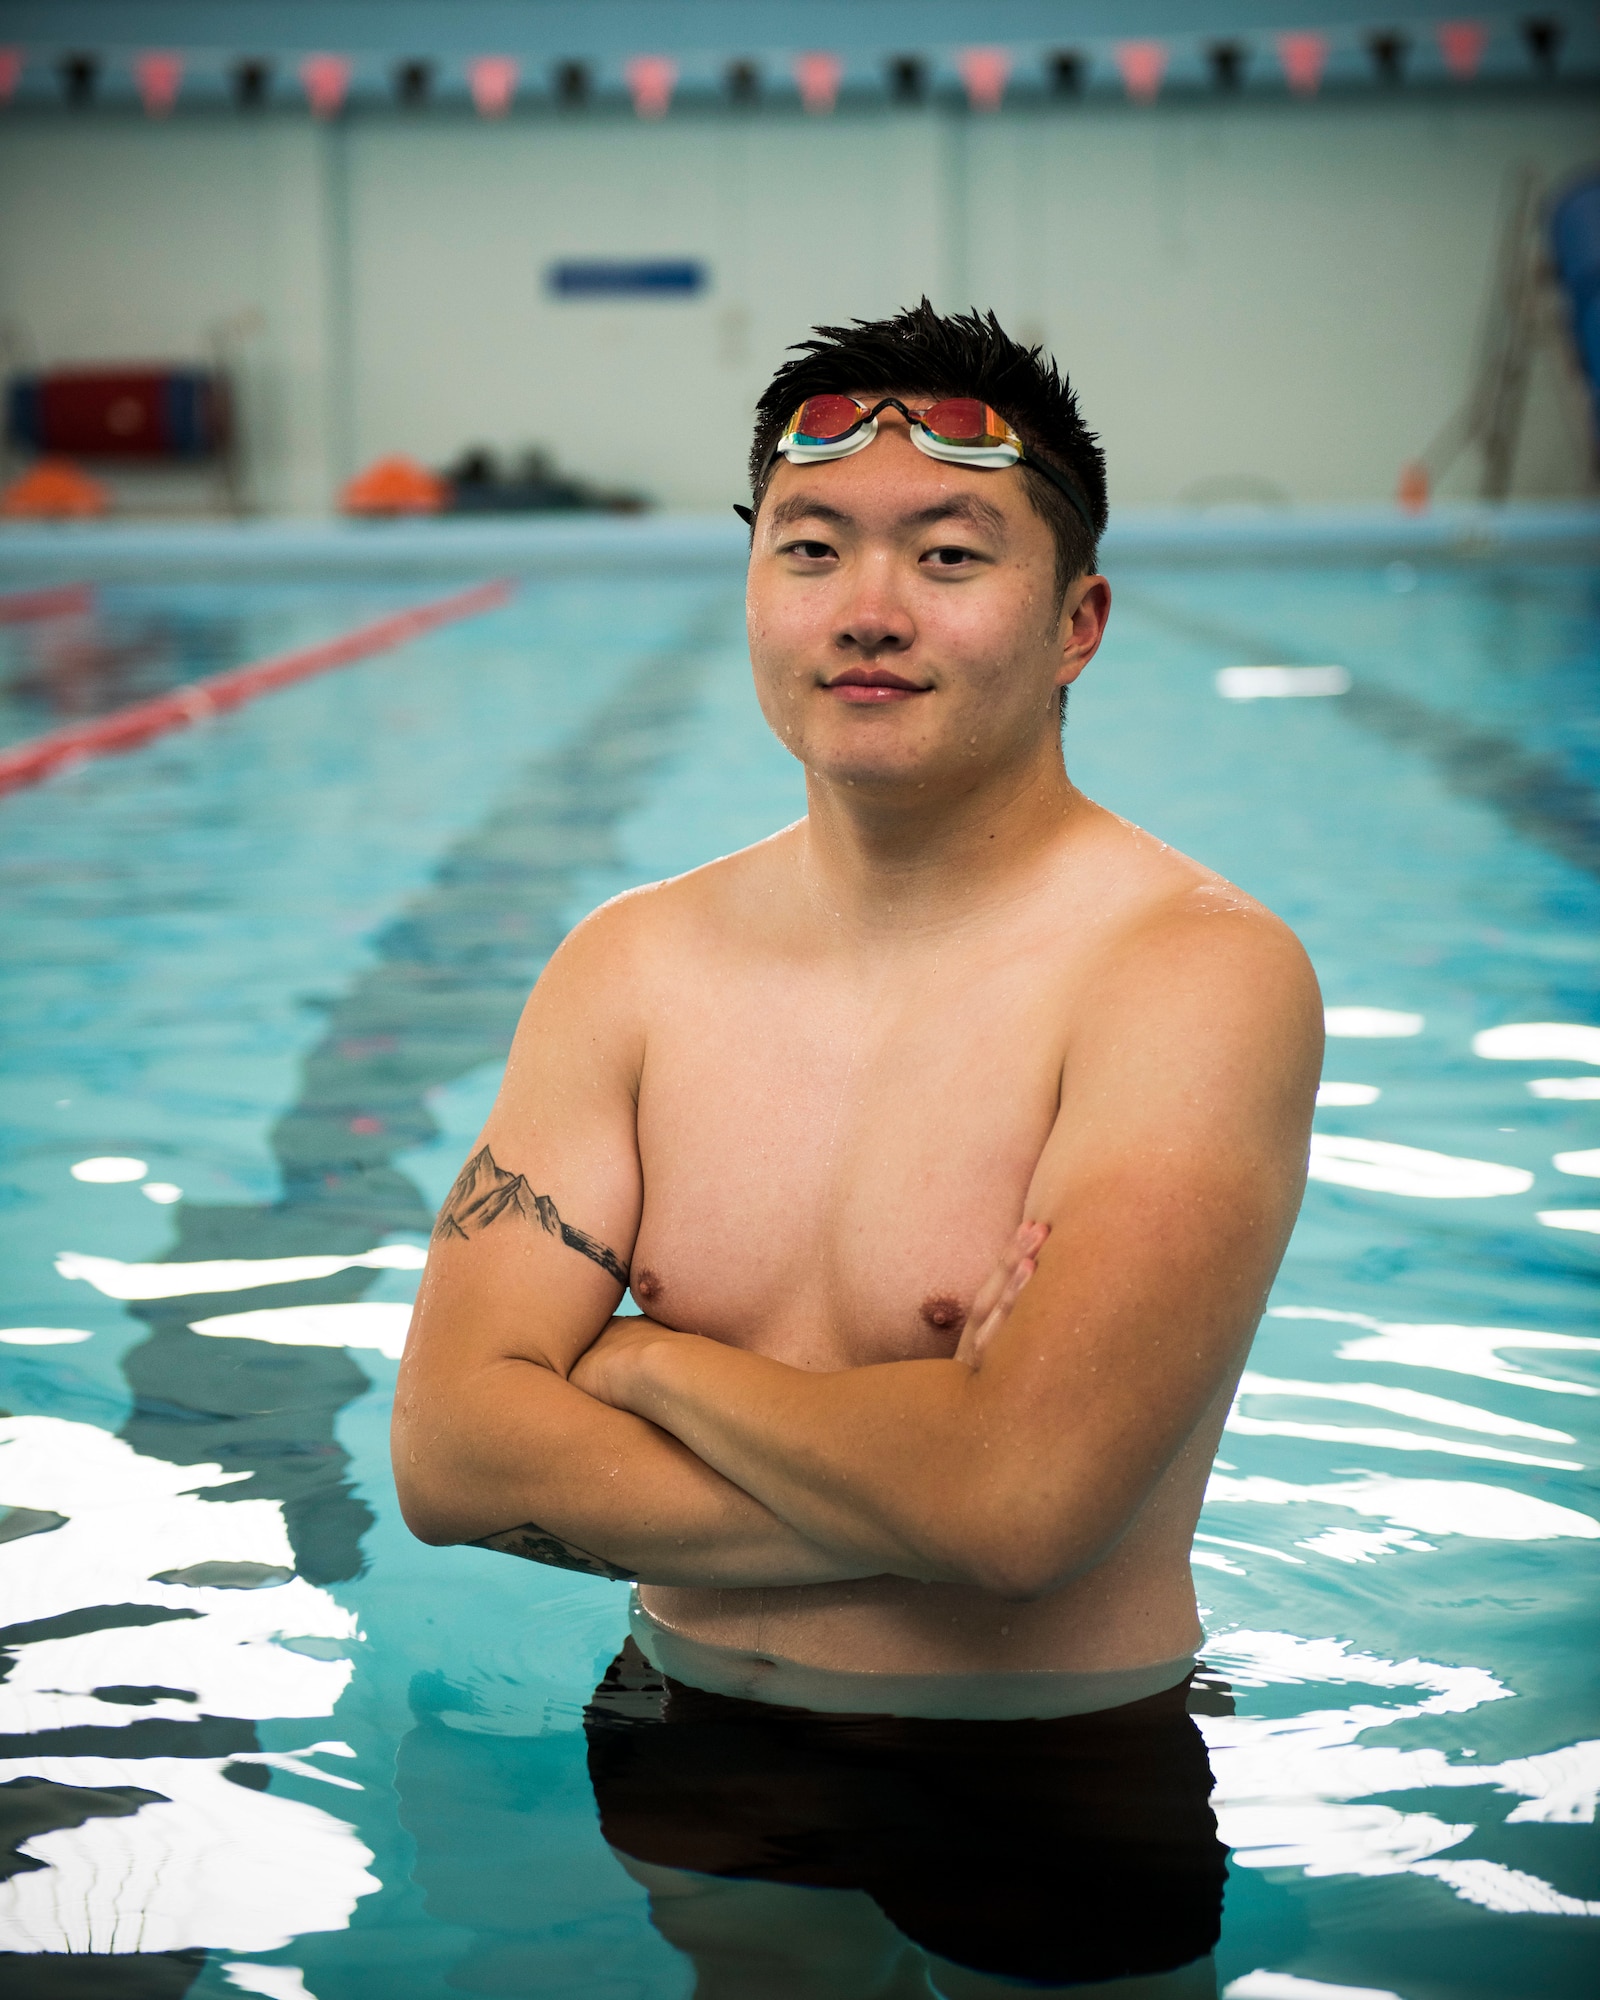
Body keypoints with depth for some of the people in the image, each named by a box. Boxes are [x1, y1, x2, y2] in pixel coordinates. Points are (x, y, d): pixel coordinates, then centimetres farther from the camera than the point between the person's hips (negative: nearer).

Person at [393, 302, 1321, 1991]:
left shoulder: (1199, 972, -18)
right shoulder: (631, 964, -1)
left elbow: (1022, 1499, -31)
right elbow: (448, 1452, -10)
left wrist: (652, 1361, -14)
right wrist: (917, 1477, -21)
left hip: (1048, 1815, -4)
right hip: (680, 1781, 4)